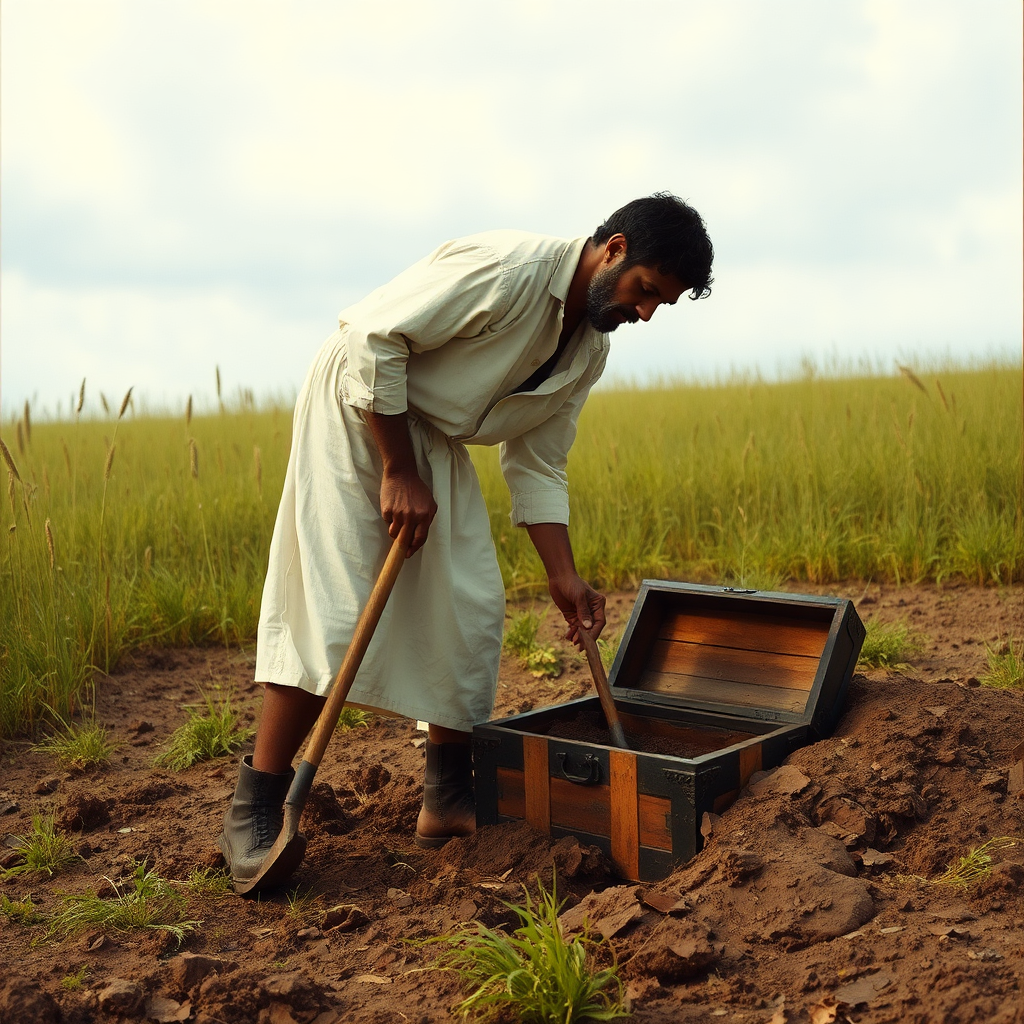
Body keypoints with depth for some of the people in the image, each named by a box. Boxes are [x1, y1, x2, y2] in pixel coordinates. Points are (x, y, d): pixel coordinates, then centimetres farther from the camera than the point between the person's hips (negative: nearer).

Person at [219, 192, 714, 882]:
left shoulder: (589, 352, 1)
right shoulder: (508, 269, -26)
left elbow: (538, 465, 6)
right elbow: (375, 337, -26)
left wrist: (564, 576, -3)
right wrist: (399, 473, -22)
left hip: (436, 439, 8)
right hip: (359, 405, -8)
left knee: (473, 607, 1)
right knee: (332, 608, -14)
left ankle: (450, 800, 12)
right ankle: (254, 810, -7)